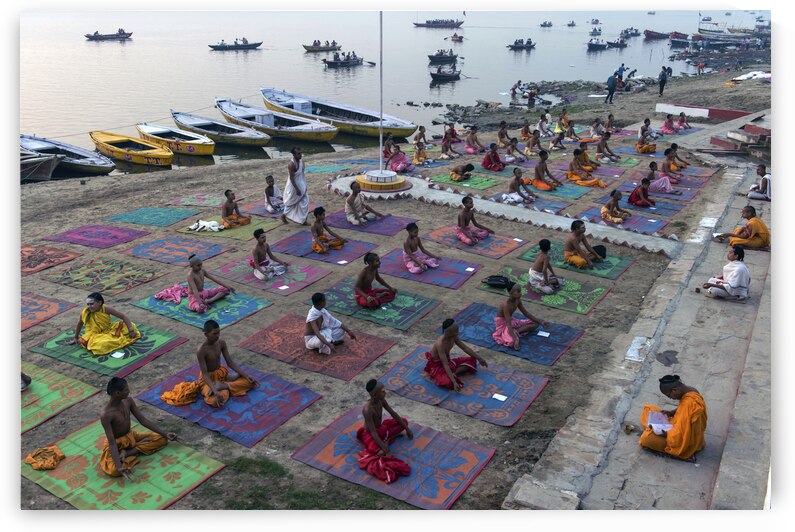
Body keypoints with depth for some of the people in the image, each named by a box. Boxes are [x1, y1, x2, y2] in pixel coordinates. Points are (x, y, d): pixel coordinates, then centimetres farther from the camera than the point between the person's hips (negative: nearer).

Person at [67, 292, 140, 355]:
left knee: (129, 325, -10)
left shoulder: (105, 309, -21)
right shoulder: (85, 313, -20)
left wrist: (131, 330, -22)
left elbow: (123, 316, -15)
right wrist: (75, 338, 14)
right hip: (97, 335, -1)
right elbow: (79, 324, 2)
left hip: (109, 329, 1)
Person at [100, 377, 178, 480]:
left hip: (131, 436, 7)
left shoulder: (128, 401, -11)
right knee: (114, 470, -36)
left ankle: (127, 453, -11)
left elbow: (143, 420, -3)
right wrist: (119, 467, -41)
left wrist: (165, 434, -5)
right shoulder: (105, 415, -30)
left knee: (162, 439, -3)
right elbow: (112, 443, -32)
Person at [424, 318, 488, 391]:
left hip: (447, 360, 9)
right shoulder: (440, 344, -35)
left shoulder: (454, 337, -12)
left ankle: (454, 374, -12)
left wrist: (479, 358, 7)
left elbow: (466, 348, 2)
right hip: (437, 365, -9)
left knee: (472, 360, 3)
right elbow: (445, 365, -37)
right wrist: (454, 382, -43)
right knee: (448, 382, -38)